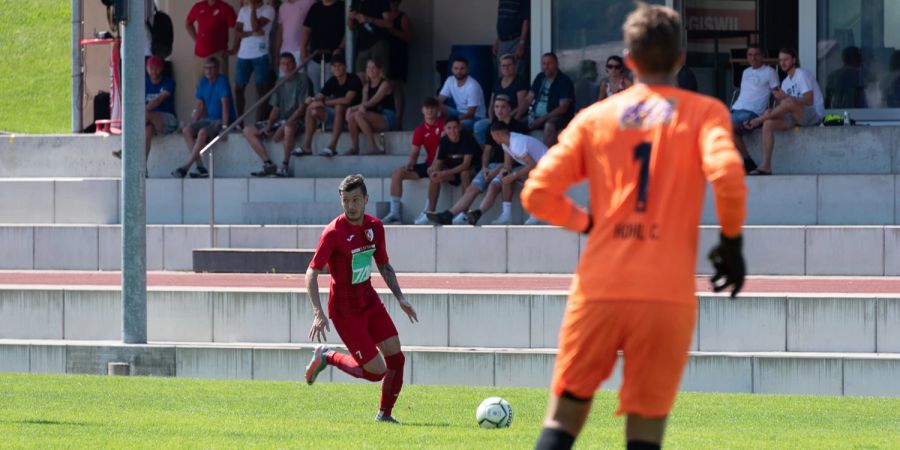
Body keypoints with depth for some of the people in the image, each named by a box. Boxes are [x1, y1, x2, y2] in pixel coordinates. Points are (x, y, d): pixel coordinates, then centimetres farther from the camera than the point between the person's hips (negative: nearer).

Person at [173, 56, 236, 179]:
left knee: (203, 132, -34)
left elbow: (225, 104, -19)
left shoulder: (222, 81, -12)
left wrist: (224, 126, -25)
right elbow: (200, 105, 12)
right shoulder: (203, 82, 8)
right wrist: (193, 124, 3)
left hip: (221, 120, -7)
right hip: (208, 119, 7)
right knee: (186, 130, -17)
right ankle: (200, 167, -24)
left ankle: (186, 167, -34)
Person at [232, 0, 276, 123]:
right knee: (238, 88, 4)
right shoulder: (243, 10, 12)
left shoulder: (268, 10, -2)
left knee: (260, 89, -7)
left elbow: (256, 26, -15)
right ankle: (239, 122, 11)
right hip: (243, 55, 5)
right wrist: (252, 33, -11)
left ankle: (259, 123, -6)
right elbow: (237, 32, 5)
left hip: (260, 55, -5)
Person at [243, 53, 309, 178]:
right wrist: (269, 126, -4)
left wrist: (288, 122, -20)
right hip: (279, 120, 7)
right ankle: (268, 164, -13)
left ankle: (285, 166, -28)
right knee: (248, 130, -4)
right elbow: (276, 108, 13)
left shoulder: (301, 79, -3)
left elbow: (302, 107, -10)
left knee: (288, 128, -43)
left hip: (294, 120, -7)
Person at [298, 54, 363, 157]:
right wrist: (312, 100, -25)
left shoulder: (353, 79, -15)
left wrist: (324, 102, -25)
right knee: (313, 110, -10)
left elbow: (347, 100, -27)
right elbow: (319, 97, 0)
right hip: (337, 117, 7)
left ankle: (332, 145, -41)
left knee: (339, 106, -36)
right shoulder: (332, 81, 4)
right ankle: (306, 146, -15)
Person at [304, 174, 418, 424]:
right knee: (377, 371, -9)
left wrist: (400, 298, 7)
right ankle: (327, 358, 14)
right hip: (344, 309, -6)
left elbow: (384, 266, 17)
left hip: (369, 300, 6)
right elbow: (311, 274, -20)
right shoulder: (334, 232, -19)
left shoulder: (374, 227, 2)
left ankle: (385, 414, 18)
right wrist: (318, 313, -30)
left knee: (396, 358, -1)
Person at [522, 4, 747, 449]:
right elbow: (726, 175, -14)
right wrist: (731, 241, 2)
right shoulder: (704, 111, 4)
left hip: (599, 290, 1)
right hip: (669, 295, -1)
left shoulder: (595, 117, 10)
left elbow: (537, 194, 3)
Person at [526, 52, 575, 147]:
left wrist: (543, 119, -21)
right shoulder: (540, 78, 14)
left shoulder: (564, 81, -7)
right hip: (536, 116, 7)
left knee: (549, 126, -39)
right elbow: (529, 99, 12)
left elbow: (563, 108, -15)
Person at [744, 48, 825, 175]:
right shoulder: (786, 82, 20)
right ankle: (766, 166, -26)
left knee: (788, 103, -37)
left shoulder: (802, 75, -5)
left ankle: (758, 120, -17)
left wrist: (786, 97, -24)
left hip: (814, 115, -7)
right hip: (795, 117, 7)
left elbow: (809, 100, -16)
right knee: (769, 123, -18)